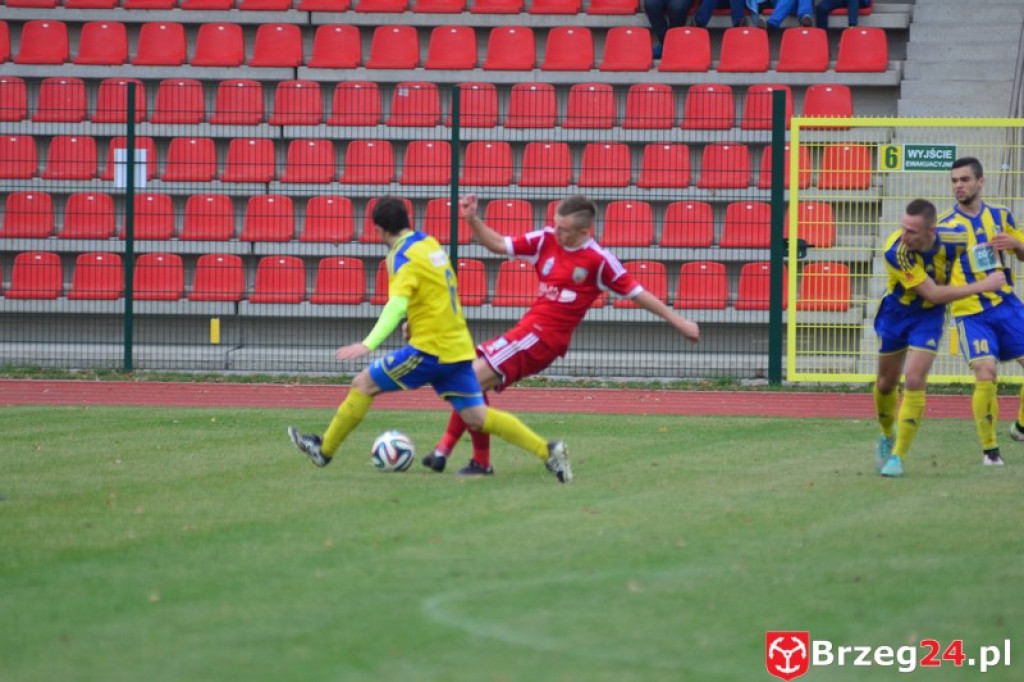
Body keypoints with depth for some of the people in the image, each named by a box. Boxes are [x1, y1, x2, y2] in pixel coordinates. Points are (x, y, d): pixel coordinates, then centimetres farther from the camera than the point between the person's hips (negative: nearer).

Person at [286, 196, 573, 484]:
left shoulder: (404, 257, -13)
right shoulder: (430, 243, 12)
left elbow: (397, 305, -29)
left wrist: (369, 344, -38)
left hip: (431, 349, -8)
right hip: (458, 347, 8)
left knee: (363, 384, 3)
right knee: (477, 417, 6)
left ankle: (324, 449, 12)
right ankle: (547, 450, -4)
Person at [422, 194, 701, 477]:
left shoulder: (599, 261, -11)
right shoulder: (546, 240, 5)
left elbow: (636, 292, -2)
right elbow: (499, 245, 10)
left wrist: (678, 321, 3)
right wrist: (472, 220, -6)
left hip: (543, 336, -7)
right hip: (530, 328, 7)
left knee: (473, 379, -15)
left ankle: (481, 462, -6)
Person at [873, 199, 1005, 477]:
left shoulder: (951, 241, -26)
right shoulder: (895, 251, -33)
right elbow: (933, 294, -32)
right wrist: (982, 286, -31)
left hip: (929, 317, 0)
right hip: (895, 314, 0)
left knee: (914, 381, -15)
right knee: (886, 383, 14)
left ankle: (898, 456, -6)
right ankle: (887, 436, 43)